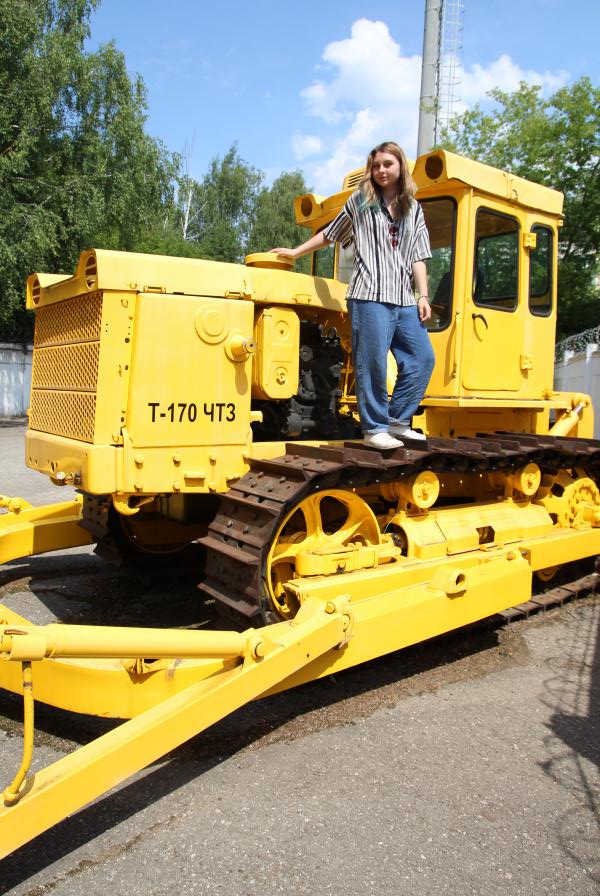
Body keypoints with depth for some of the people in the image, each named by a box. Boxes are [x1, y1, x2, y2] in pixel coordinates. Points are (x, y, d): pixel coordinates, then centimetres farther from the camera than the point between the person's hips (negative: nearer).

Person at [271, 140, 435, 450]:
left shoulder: (413, 210, 18)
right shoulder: (360, 201, 11)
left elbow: (418, 257, 14)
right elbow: (330, 234, 19)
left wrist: (423, 296, 5)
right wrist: (295, 252, 17)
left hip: (404, 299, 5)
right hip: (370, 295, -4)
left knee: (422, 357, 0)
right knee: (372, 361, -8)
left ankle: (397, 421, 11)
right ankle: (374, 428, 3)